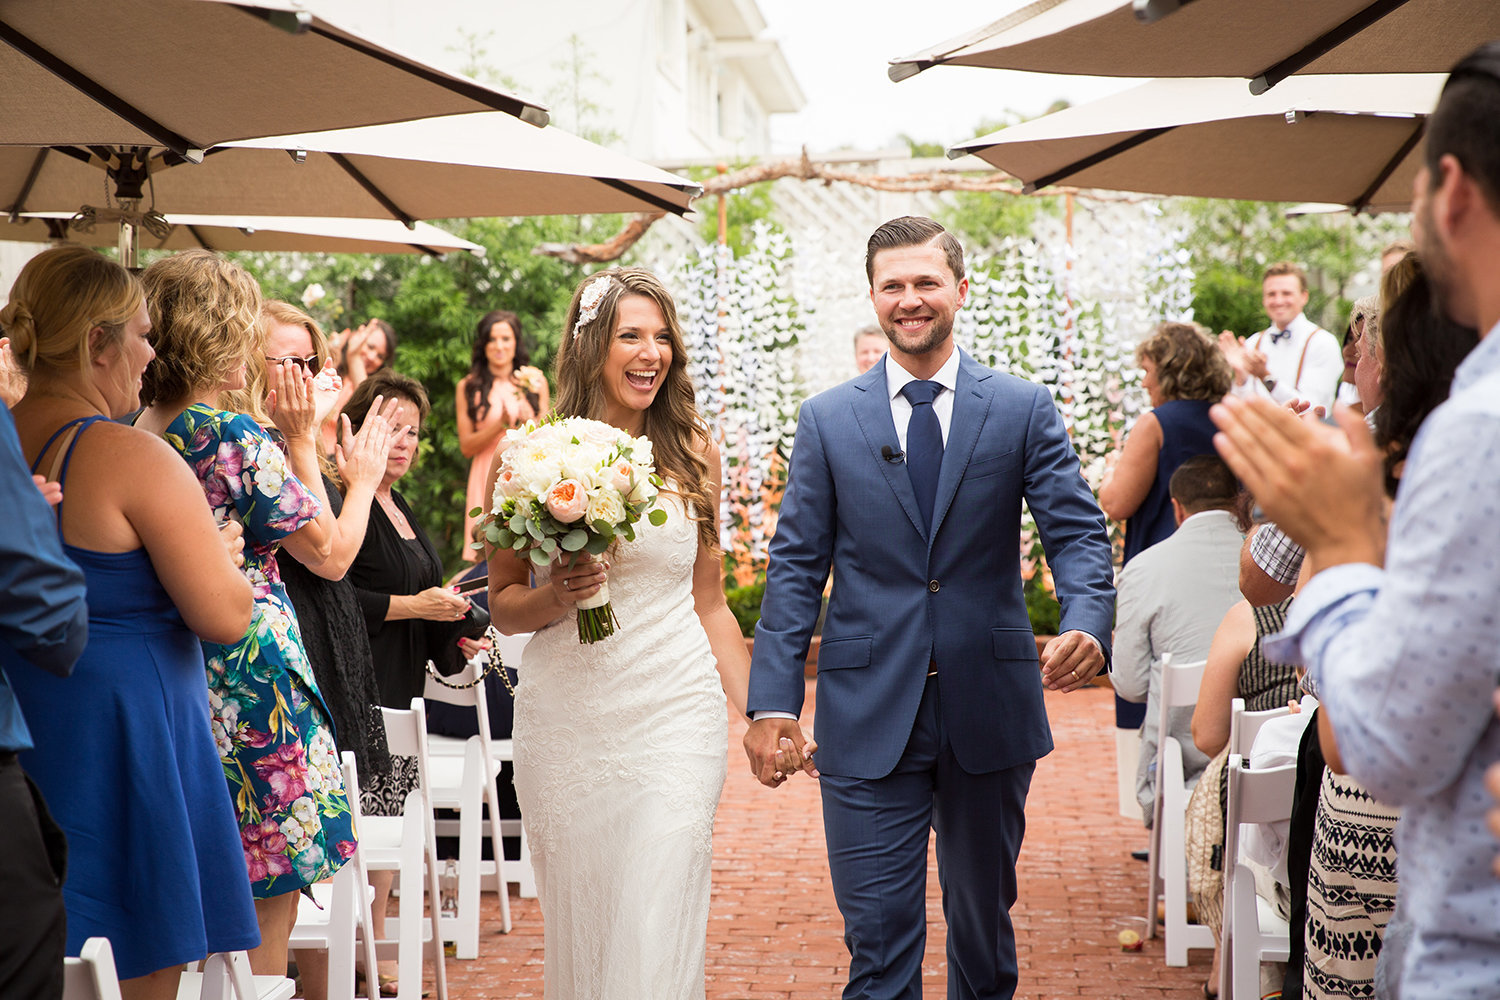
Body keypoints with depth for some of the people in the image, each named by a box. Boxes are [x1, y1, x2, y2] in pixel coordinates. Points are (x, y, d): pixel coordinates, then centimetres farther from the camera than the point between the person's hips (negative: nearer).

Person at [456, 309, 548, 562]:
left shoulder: (535, 381, 10)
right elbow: (466, 446, 2)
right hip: (488, 477, -1)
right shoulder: (468, 387, 5)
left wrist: (530, 423, -9)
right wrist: (500, 425, -12)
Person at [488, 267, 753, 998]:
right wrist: (556, 595, -13)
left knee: (658, 936, -7)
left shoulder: (693, 452, 7)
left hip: (675, 716, 0)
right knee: (576, 929, 7)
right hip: (567, 716, 0)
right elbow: (502, 607, 8)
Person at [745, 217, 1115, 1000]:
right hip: (869, 719, -1)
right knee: (877, 937, 0)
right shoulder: (827, 420, 3)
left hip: (990, 709, 1)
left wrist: (1086, 624, -26)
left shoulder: (1024, 409, 2)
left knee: (984, 921, 17)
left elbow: (1076, 532, -4)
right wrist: (773, 699, -7)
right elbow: (796, 566, 2)